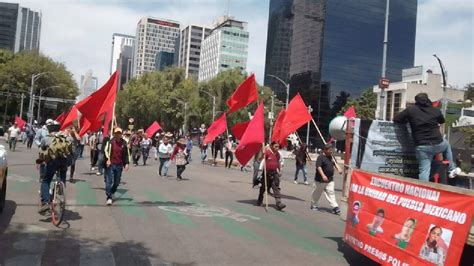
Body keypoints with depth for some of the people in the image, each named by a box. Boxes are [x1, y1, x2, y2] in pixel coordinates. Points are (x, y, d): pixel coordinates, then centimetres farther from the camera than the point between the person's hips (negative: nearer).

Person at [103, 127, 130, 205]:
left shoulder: (124, 143, 6)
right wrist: (108, 159, -26)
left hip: (119, 165, 4)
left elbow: (127, 153, 11)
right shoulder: (110, 142, -4)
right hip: (110, 164, -3)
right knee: (109, 181, -7)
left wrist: (127, 163, 4)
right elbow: (106, 150, -11)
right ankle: (109, 197, -5)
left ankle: (112, 193, 36)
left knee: (117, 182, 13)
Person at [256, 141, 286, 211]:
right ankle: (259, 201, 30)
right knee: (263, 187, 12)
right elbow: (259, 159, -20)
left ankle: (279, 204, -10)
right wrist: (262, 154, -38)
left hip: (274, 173, 4)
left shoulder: (278, 154, 7)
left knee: (276, 188, -6)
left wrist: (279, 171, 22)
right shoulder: (267, 152, -11)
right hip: (266, 172, -4)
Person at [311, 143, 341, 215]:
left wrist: (338, 169, 13)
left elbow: (333, 164, 29)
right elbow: (318, 167, -25)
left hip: (330, 180, 6)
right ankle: (314, 205, 26)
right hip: (320, 180, -6)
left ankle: (335, 207, -5)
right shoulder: (321, 157, -15)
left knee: (331, 193, -1)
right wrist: (323, 175, -35)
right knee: (317, 193, 9)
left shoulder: (330, 157, 11)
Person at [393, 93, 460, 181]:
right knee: (447, 145, 37)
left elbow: (396, 119, 2)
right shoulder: (435, 110, 5)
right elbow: (442, 121, 24)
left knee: (424, 170, 0)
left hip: (422, 147, -3)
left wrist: (408, 120, 16)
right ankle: (452, 169, 44)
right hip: (438, 144, 3)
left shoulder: (410, 110, -3)